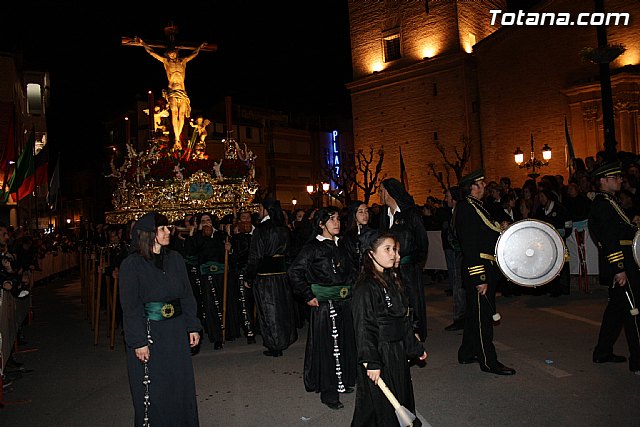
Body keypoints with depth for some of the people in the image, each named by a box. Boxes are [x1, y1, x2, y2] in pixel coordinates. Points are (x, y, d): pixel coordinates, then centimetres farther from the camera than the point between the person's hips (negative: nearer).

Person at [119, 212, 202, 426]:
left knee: (180, 383, 14)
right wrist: (138, 342, -15)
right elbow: (130, 307, -12)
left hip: (176, 330, 4)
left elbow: (187, 295, 7)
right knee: (153, 391, 8)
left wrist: (193, 326, 3)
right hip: (148, 332, -4)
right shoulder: (131, 264, -11)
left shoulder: (175, 258, 2)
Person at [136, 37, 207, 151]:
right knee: (175, 113, -20)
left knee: (181, 115, -8)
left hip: (182, 91, 3)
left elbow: (195, 53, 34)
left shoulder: (183, 61, 20)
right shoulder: (166, 61, 15)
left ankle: (177, 139, -4)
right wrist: (143, 43, 22)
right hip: (172, 91, -2)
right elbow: (151, 52, 20)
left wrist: (200, 46, 43)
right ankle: (177, 139, -27)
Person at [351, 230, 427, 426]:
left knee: (400, 399, 19)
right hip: (379, 353, -8)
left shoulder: (392, 280, 7)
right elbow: (363, 327, -22)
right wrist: (371, 362, -23)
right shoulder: (366, 287, -20)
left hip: (397, 351, 9)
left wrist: (415, 347, 18)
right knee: (379, 406, 5)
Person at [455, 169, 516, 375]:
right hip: (478, 269, -10)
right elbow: (469, 245, -22)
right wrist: (480, 278, -24)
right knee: (483, 314, -2)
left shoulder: (476, 206, 16)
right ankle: (488, 361, 9)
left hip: (486, 269, 10)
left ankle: (467, 353, 29)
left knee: (475, 312, 17)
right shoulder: (465, 208, -16)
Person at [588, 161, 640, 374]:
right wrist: (619, 269, -24)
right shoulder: (602, 204, -16)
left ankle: (603, 352, 26)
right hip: (621, 265, -11)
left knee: (617, 307, 16)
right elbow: (609, 240, -22)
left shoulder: (609, 201, 17)